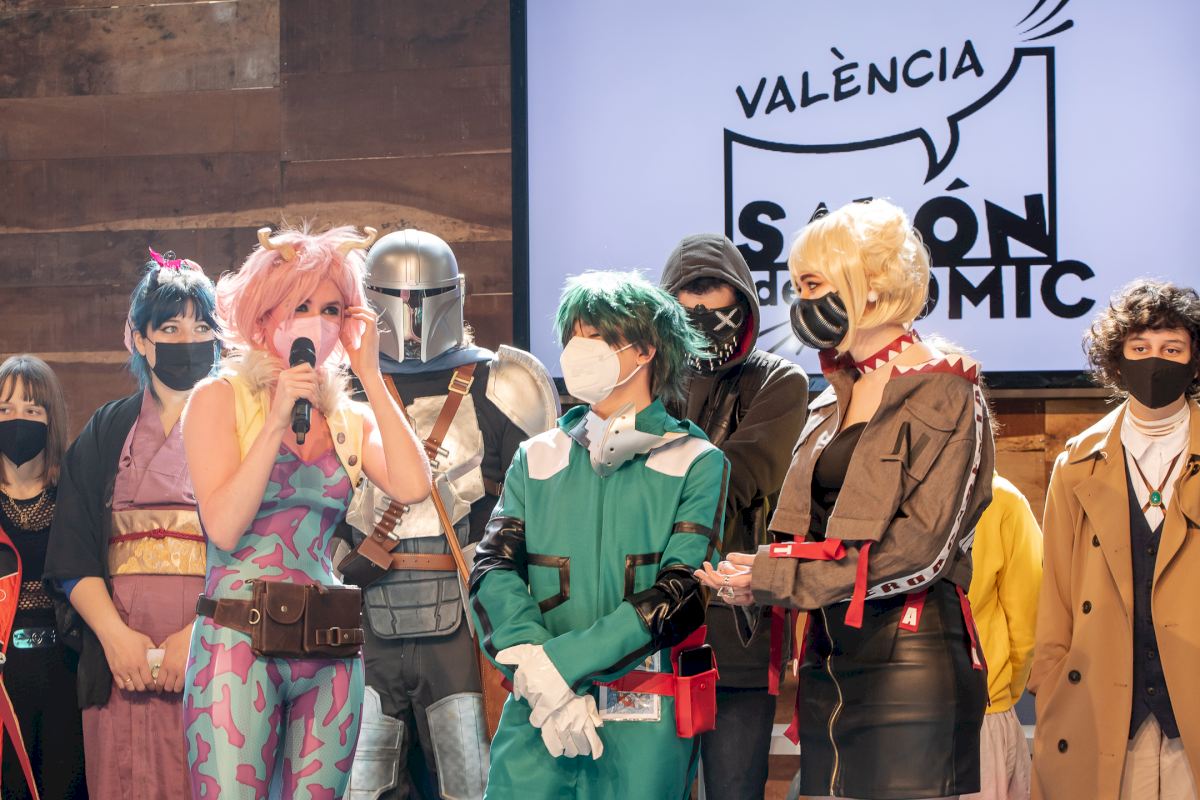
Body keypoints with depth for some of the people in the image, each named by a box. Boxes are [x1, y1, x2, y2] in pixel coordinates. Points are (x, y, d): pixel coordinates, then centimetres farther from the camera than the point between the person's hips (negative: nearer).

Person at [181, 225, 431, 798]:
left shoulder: (349, 417, 15)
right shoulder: (221, 398, 3)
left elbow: (413, 487, -5)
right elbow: (225, 528, -9)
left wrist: (371, 377, 0)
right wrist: (278, 421, -11)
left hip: (329, 653, 4)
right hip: (239, 643, -4)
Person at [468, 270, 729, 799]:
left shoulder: (696, 465, 3)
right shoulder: (537, 459, 13)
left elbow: (683, 593, -8)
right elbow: (493, 569, 1)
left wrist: (561, 663, -17)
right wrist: (534, 668, -18)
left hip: (648, 722, -2)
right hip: (537, 715, 2)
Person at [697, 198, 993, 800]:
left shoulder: (943, 394, -6)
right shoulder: (834, 401, 19)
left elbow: (923, 544, -14)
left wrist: (778, 576, -15)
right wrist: (756, 573, -2)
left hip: (910, 658, -7)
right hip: (829, 658, 7)